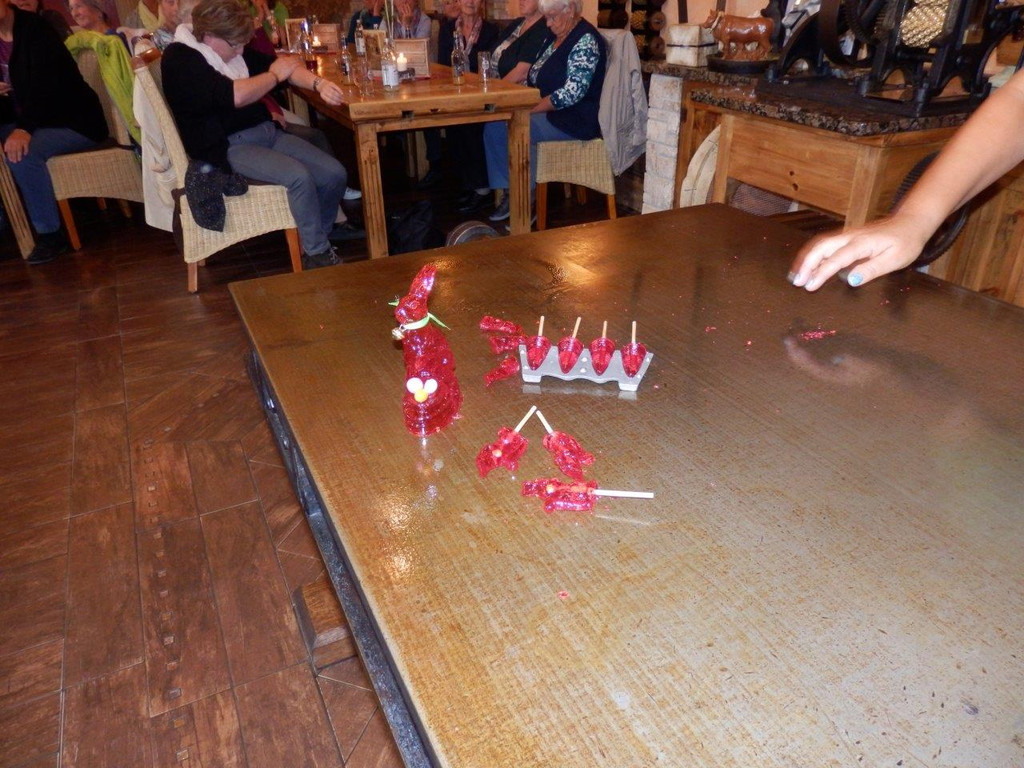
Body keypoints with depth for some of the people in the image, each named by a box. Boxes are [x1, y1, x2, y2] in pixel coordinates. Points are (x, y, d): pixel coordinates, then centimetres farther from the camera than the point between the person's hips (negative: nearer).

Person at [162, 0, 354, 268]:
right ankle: (317, 256, -14)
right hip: (230, 146, -8)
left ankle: (316, 241, 10)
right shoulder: (179, 59, -11)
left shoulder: (234, 49, 12)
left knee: (335, 174, -9)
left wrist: (318, 83, -10)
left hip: (268, 131, 8)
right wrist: (274, 75, -9)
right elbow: (235, 96, -24)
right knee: (299, 176, -31)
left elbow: (286, 65, 11)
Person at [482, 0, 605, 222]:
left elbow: (572, 93, -23)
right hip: (548, 111, 9)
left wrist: (531, 108, -22)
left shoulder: (586, 40, -14)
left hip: (576, 119, -9)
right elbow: (536, 77, 20)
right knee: (494, 126, -8)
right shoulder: (557, 37, 15)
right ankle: (509, 193, -3)